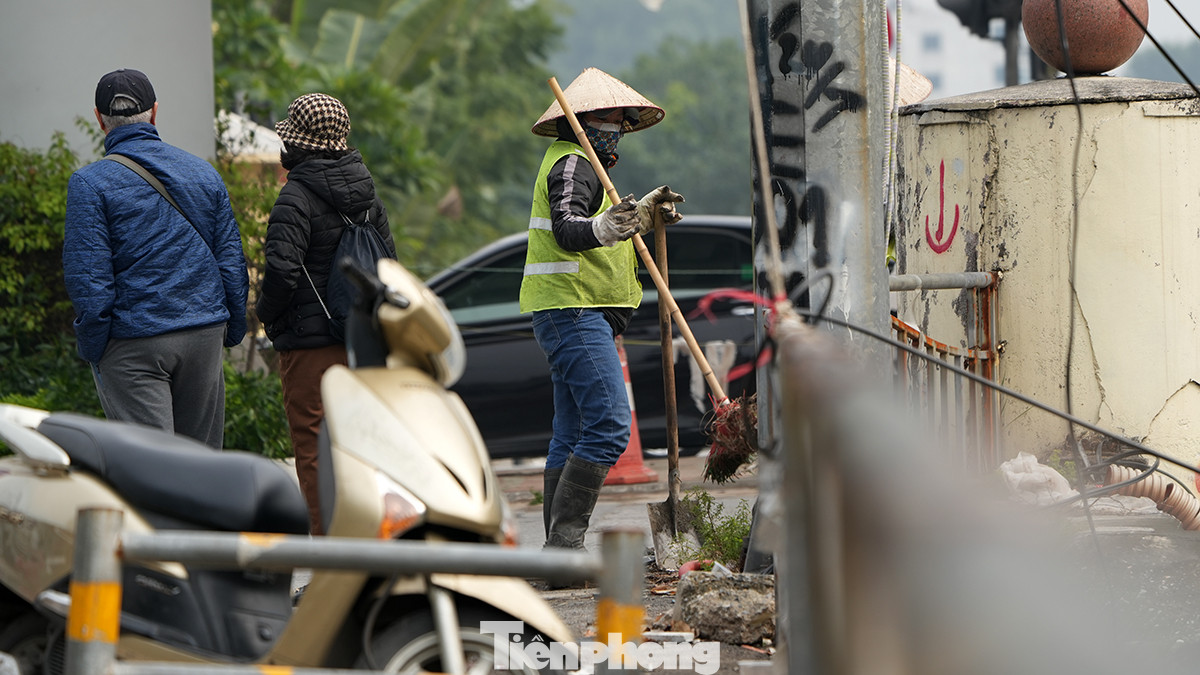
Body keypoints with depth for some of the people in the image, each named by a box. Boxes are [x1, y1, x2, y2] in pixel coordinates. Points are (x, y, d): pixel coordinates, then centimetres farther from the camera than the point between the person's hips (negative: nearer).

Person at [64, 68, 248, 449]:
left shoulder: (89, 184, -7)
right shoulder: (203, 172, 8)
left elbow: (88, 278, -11)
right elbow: (232, 259, 9)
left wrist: (92, 349, -4)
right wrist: (233, 331, 17)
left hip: (133, 345, -5)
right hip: (205, 333, 5)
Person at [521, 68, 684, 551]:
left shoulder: (585, 165, 22)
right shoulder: (571, 164, -11)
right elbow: (565, 229, -28)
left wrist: (643, 214, 28)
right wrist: (604, 228, -47)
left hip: (575, 316, 11)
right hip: (573, 311, -11)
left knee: (572, 433, 11)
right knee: (609, 425, -19)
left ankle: (559, 549, 13)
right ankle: (565, 538, -23)